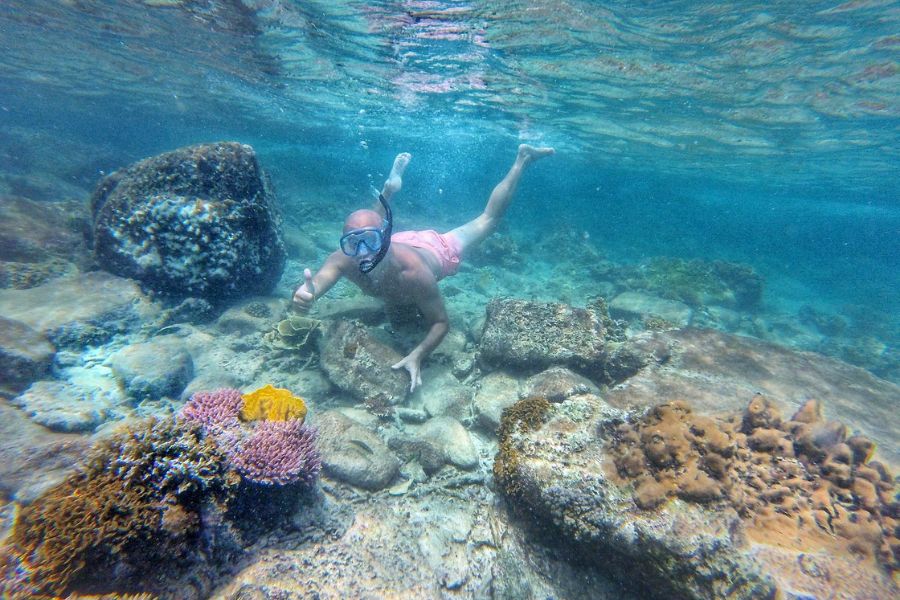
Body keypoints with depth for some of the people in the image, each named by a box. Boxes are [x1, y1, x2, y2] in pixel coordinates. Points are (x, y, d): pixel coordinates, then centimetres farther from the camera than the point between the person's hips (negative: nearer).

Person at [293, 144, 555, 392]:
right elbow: (316, 281, -54)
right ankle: (392, 184, 52)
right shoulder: (345, 259, -38)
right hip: (402, 240, 3)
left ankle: (522, 160, 34)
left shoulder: (414, 273, -47)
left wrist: (416, 356, -52)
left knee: (488, 219, 19)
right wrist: (305, 293, -78)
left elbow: (441, 322, -36)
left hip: (437, 250, -3)